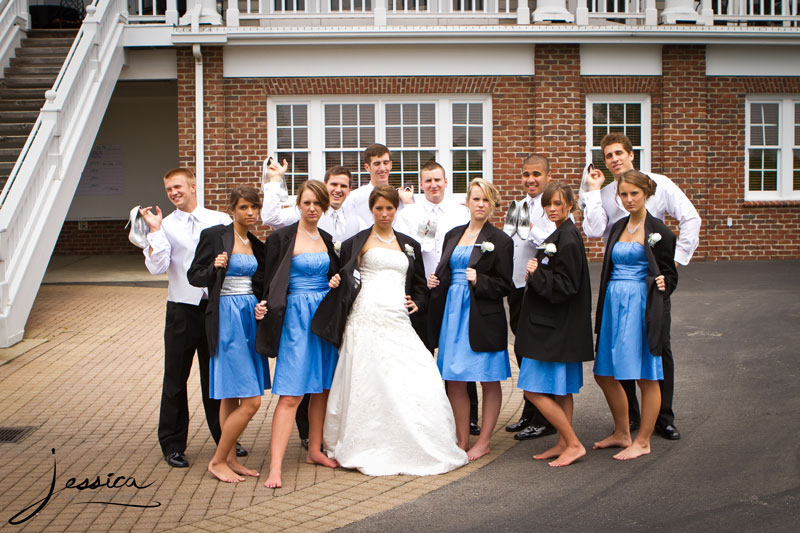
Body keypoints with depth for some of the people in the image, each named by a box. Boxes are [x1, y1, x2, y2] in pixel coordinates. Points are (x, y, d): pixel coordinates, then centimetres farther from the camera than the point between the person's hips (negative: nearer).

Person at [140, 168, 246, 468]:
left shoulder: (220, 221, 5)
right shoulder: (166, 226, 0)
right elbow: (157, 267, -11)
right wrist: (155, 230, -15)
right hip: (183, 310, -1)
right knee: (176, 378, 5)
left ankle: (224, 438, 27)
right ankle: (173, 445, 18)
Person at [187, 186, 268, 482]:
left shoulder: (256, 245, 14)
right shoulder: (214, 235, -5)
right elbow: (194, 276, -5)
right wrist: (215, 268, -22)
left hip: (250, 317, 7)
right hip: (226, 317, -7)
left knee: (232, 396, 12)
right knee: (251, 400, -10)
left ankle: (230, 458, 20)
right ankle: (218, 461, 4)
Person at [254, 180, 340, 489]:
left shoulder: (328, 240, 12)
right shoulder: (283, 238, -4)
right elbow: (271, 281, -5)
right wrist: (264, 306, -19)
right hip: (296, 316, -6)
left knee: (322, 387, 11)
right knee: (291, 394, -11)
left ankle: (315, 450, 25)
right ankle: (275, 466, -10)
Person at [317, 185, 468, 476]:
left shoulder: (410, 245, 20)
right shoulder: (356, 243, 10)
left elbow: (421, 285, 26)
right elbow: (342, 282, 8)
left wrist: (416, 303, 6)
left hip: (399, 322, 3)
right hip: (366, 320, -3)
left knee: (419, 383, -8)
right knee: (367, 384, -5)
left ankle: (419, 449, 4)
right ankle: (369, 450, 6)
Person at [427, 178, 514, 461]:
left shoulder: (500, 240, -2)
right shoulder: (453, 235, 14)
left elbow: (505, 286, -4)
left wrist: (479, 281, -19)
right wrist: (433, 282, 2)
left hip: (483, 318, -5)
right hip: (452, 313, 5)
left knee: (489, 380, 3)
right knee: (454, 380, 6)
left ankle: (483, 441, 14)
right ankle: (462, 440, 17)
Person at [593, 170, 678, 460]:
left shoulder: (658, 231, -5)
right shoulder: (617, 228, 14)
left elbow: (670, 273, -1)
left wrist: (663, 284, -21)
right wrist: (600, 311, 17)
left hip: (641, 305, -7)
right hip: (613, 304, 7)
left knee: (646, 376, 0)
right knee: (604, 374, 10)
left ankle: (642, 441, 12)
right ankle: (622, 433, 27)